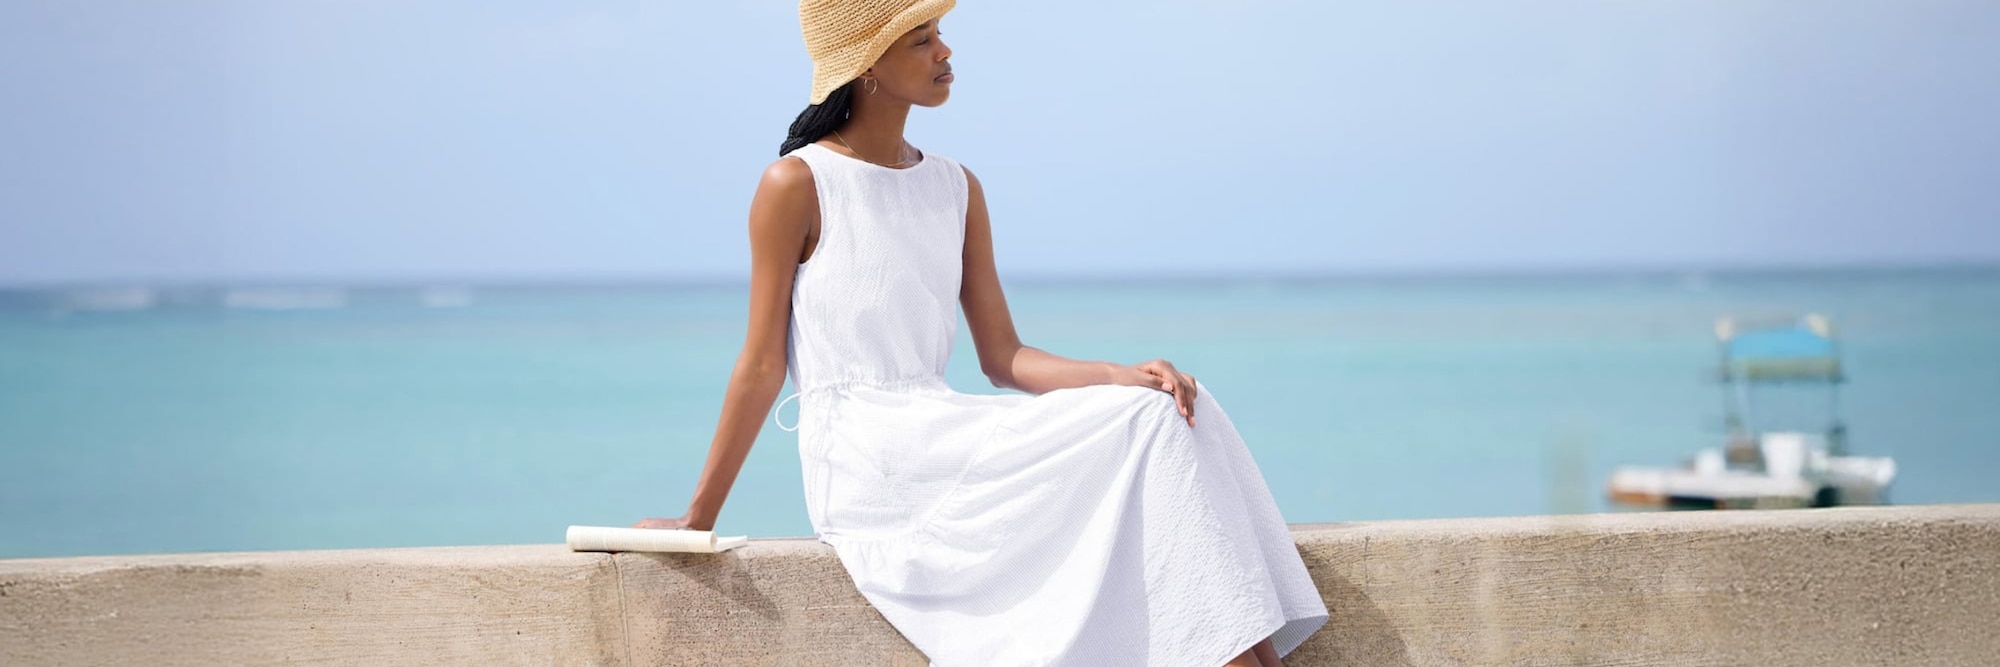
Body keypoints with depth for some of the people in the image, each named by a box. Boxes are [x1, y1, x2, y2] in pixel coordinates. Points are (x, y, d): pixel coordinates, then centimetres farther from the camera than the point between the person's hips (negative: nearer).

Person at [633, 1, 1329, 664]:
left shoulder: (956, 189, 15)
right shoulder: (797, 185, -4)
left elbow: (1003, 357, 11)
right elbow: (762, 365, -1)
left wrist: (1128, 377, -5)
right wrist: (698, 518, -1)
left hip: (943, 435, 7)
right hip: (862, 459, -6)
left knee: (1163, 410, -17)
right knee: (1142, 428, -22)